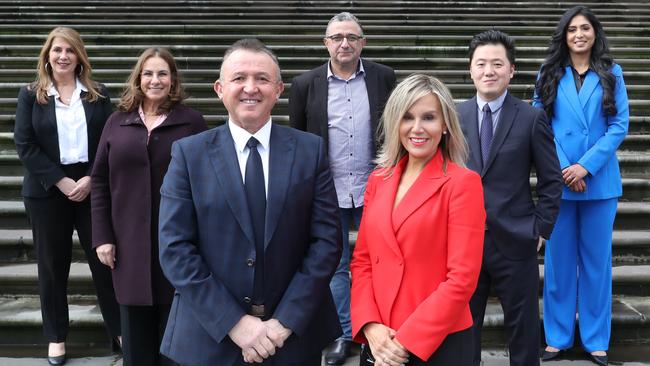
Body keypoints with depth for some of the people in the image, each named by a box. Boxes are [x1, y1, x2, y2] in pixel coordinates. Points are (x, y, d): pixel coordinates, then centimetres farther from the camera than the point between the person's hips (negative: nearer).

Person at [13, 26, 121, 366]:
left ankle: (119, 328, 15)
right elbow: (24, 144, -5)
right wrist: (61, 180, -13)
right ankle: (55, 336, 21)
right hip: (47, 191, 0)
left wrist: (91, 178, -13)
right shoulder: (30, 95, 2)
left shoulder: (98, 94, 5)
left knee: (103, 258, 3)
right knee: (53, 264, 8)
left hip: (92, 187, 0)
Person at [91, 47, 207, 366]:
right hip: (131, 243, 2)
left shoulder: (191, 121, -1)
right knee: (136, 333, 12)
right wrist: (102, 237, 0)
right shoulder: (118, 122, 6)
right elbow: (100, 181, 7)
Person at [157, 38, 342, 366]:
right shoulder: (188, 153, -3)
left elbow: (327, 239, -5)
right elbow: (175, 248, -8)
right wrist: (234, 322, -14)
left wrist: (286, 320, -12)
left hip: (296, 333, 1)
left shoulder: (310, 150, -1)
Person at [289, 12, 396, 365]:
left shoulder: (383, 77, 0)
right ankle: (343, 334, 25)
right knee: (335, 266, 11)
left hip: (373, 190, 0)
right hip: (328, 192, 0)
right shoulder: (305, 84, -1)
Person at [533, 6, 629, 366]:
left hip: (599, 181, 0)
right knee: (559, 259, 6)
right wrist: (563, 168, -12)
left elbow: (620, 124, -3)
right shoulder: (550, 74, 5)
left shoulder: (611, 73, 4)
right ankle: (557, 336, 18)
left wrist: (586, 165, -13)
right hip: (558, 180, 0)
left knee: (597, 259, 7)